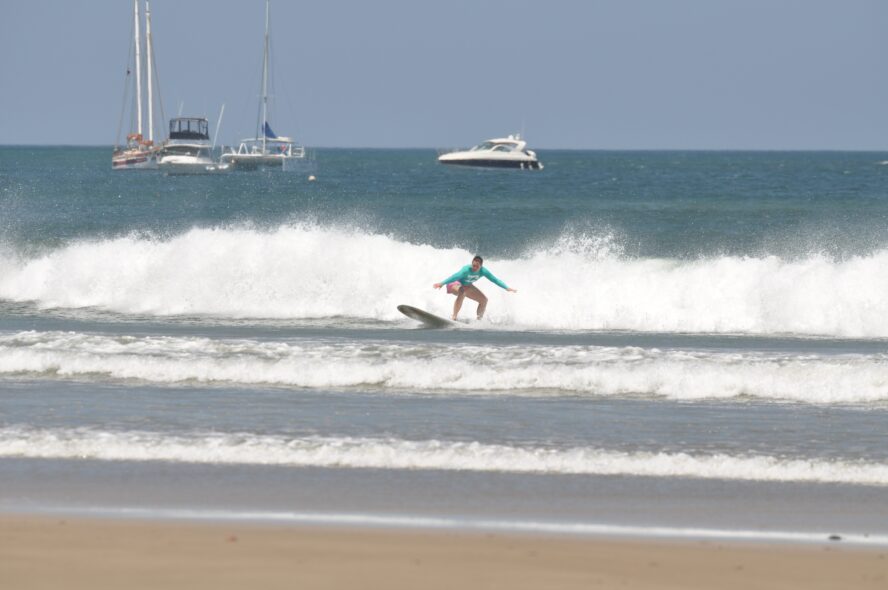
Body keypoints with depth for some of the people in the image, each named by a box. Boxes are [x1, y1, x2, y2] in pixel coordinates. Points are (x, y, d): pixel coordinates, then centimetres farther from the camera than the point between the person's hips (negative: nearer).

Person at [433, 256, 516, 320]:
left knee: (484, 300, 1)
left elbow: (495, 280, -8)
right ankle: (454, 317, -37)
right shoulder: (467, 270, -36)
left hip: (466, 286, 7)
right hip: (455, 284, -7)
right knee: (462, 292, -40)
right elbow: (455, 276, -47)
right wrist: (441, 283, -59)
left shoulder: (483, 271, -18)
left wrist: (507, 288, -8)